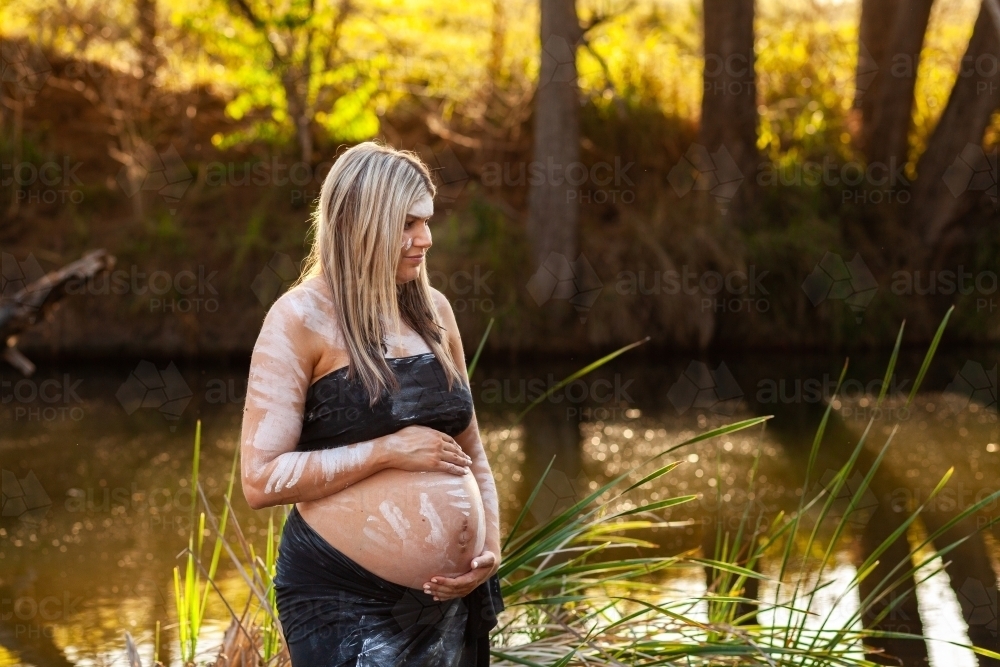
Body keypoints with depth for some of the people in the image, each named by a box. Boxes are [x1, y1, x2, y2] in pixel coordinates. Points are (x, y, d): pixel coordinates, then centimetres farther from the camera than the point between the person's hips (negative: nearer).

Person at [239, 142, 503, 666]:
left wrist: (490, 545, 2)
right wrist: (389, 451, -16)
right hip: (345, 602, -5)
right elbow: (262, 480, -15)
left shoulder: (433, 311, 8)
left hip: (452, 597, 6)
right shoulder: (302, 319, -9)